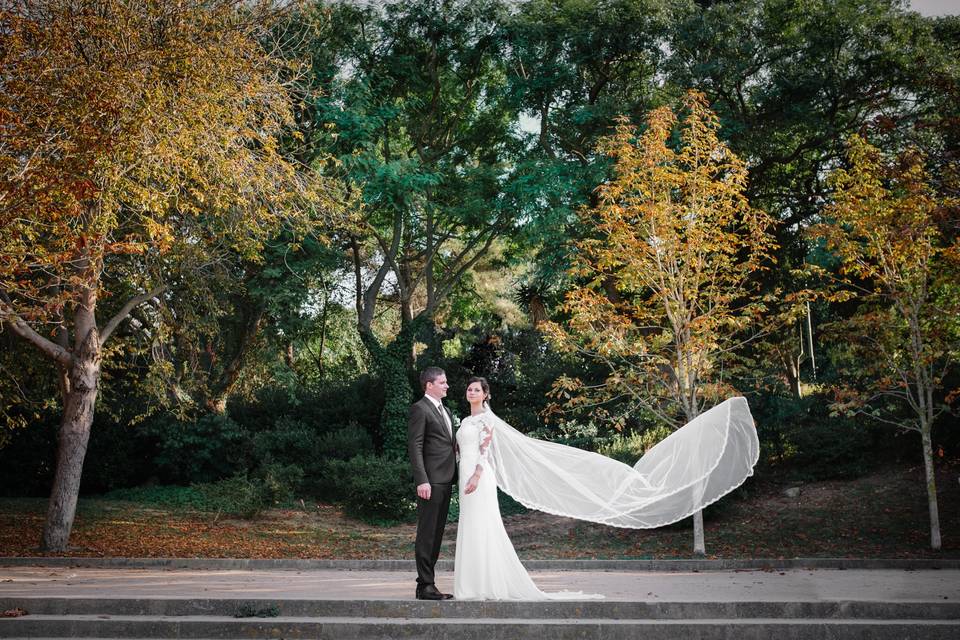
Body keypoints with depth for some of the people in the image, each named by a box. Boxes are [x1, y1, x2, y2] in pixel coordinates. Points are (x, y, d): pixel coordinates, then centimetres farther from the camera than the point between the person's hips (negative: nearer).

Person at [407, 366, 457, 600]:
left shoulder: (444, 410, 20)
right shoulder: (420, 409, -8)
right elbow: (415, 447, -14)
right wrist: (422, 480, -20)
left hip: (445, 480, 9)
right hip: (431, 481, -9)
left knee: (437, 533, 11)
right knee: (427, 533, -5)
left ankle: (427, 583, 17)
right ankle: (425, 586, -2)